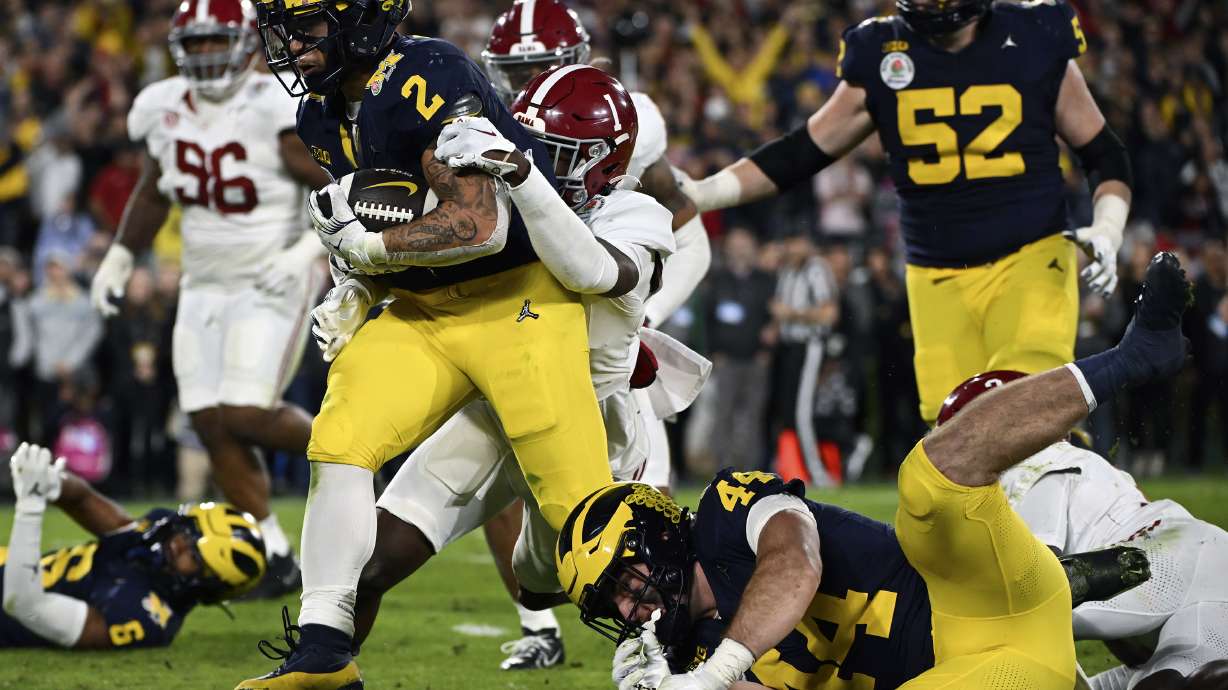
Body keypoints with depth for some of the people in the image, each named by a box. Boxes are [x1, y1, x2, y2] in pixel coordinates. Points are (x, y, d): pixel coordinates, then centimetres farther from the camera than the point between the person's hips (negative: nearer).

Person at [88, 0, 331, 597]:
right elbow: (152, 194, 22)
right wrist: (119, 258, 19)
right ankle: (275, 557, 10)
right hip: (203, 287, 6)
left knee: (245, 416, -17)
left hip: (270, 286, -6)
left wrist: (308, 250, -28)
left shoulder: (276, 110, -18)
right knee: (213, 427, 0)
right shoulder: (164, 110, 2)